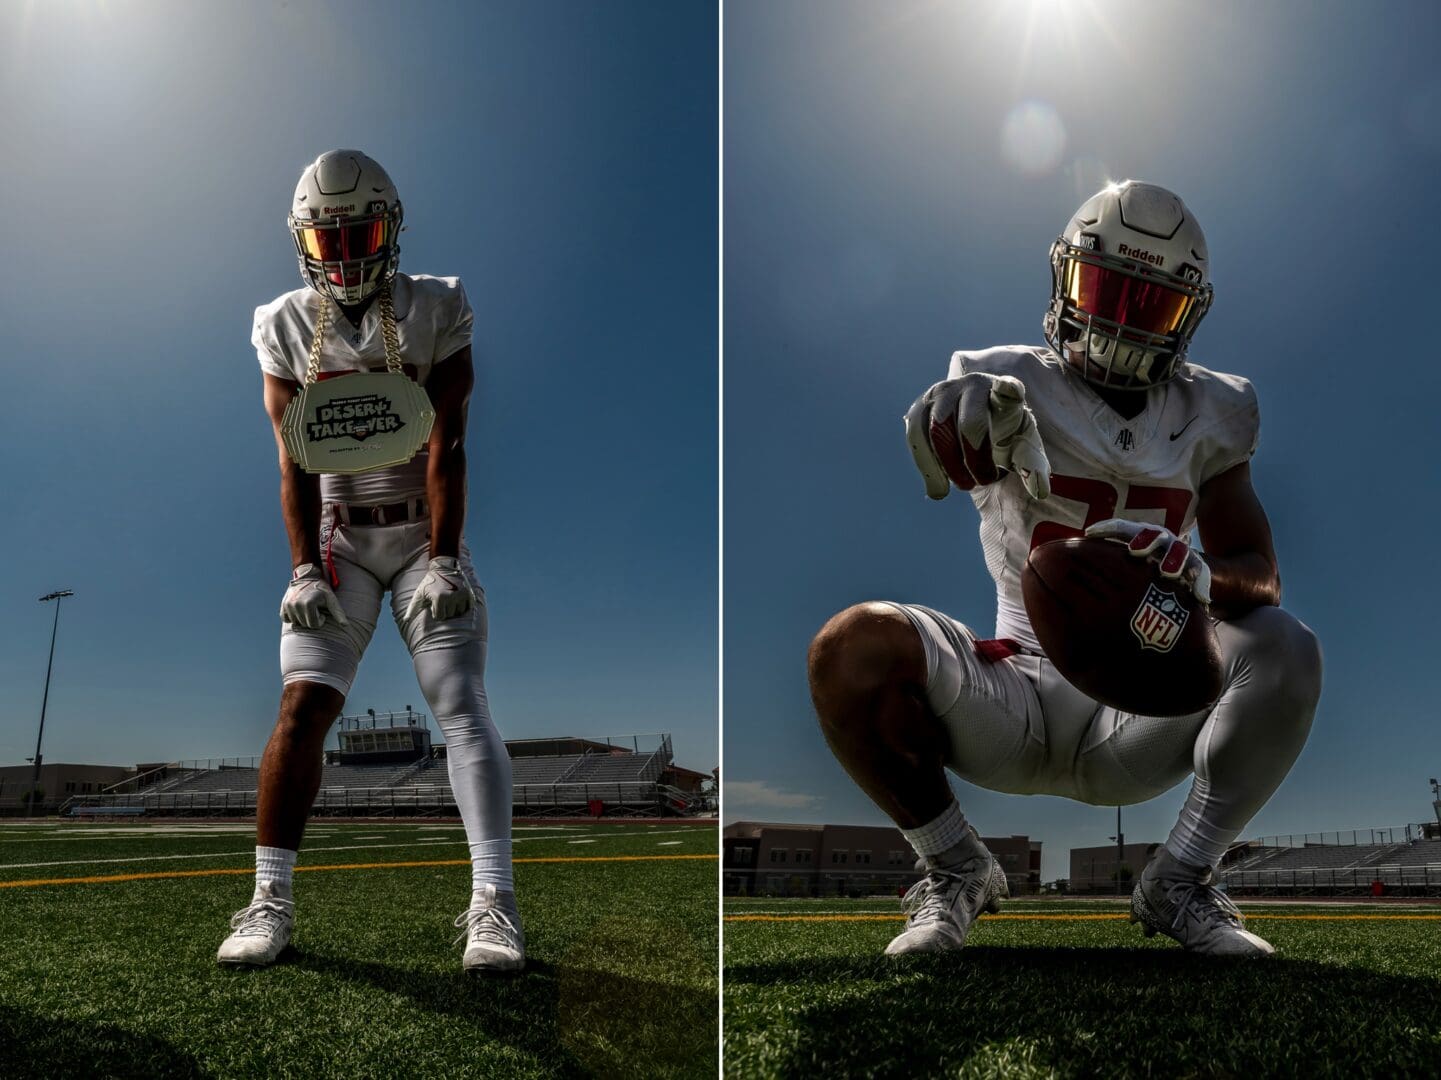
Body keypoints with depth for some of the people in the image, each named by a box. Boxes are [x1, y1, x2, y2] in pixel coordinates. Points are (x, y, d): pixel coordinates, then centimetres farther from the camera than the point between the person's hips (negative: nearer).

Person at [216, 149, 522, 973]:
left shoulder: (435, 314, -4)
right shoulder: (288, 328, 3)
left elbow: (446, 450, -9)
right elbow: (296, 464, -1)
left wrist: (442, 561, -16)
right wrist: (305, 568, -10)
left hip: (426, 532, -2)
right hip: (337, 539, 2)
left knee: (463, 707, -12)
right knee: (303, 707, -9)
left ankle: (494, 902, -12)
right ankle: (271, 899, 1)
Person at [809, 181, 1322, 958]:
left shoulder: (1207, 419, 7)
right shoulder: (1013, 388, -3)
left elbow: (1262, 577, -2)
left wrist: (1197, 574, -27)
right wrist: (956, 439, -51)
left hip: (1142, 709, 2)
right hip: (1016, 693, -1)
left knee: (1286, 649, -25)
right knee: (852, 647, -28)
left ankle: (1179, 881, -3)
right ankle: (956, 871, -2)